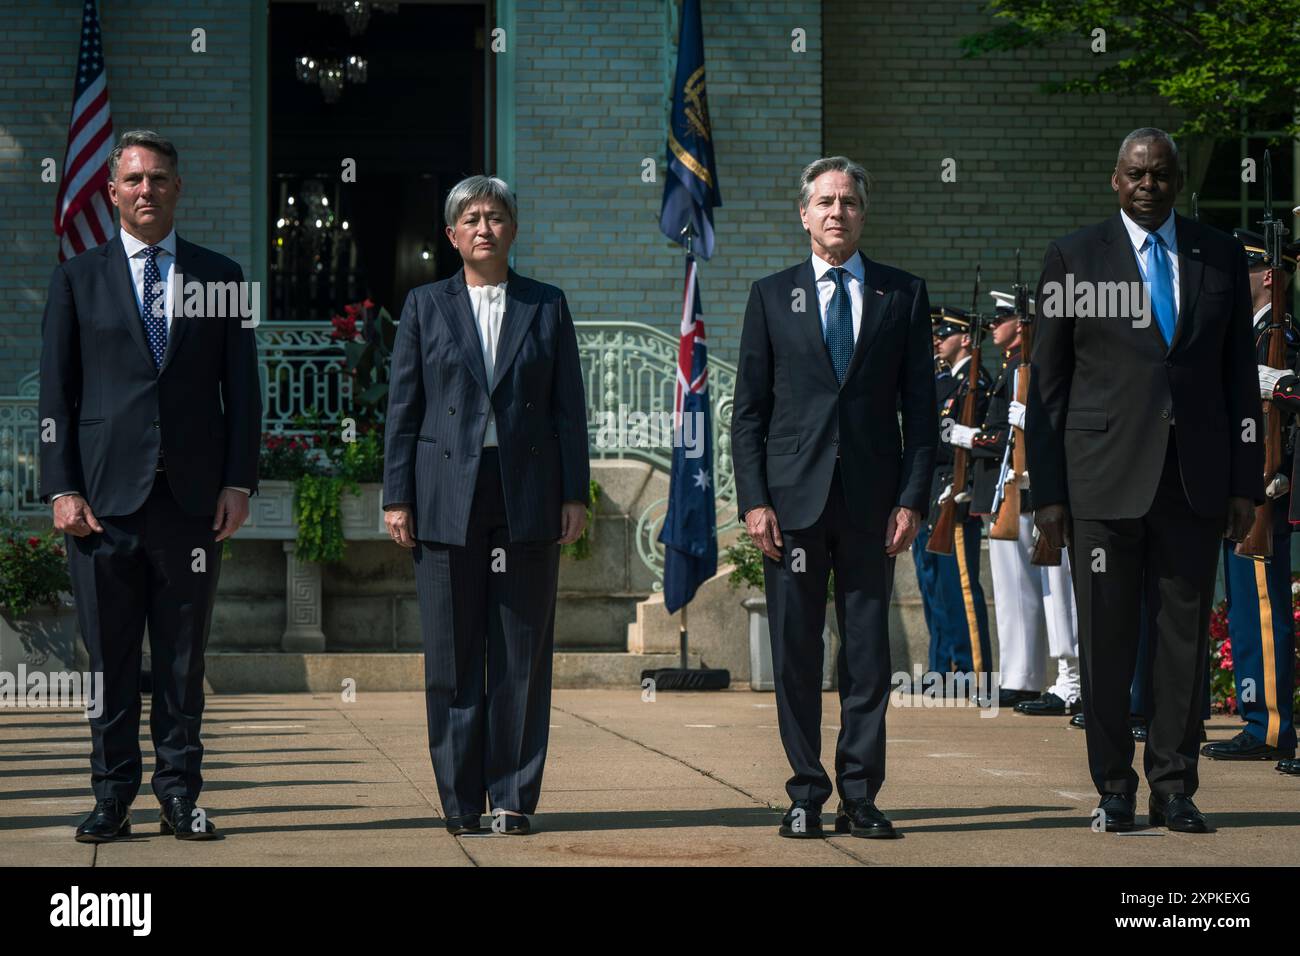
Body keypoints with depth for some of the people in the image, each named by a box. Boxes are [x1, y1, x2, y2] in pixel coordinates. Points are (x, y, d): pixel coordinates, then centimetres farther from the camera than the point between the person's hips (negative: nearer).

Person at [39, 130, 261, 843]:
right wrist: (61, 488, -4)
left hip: (193, 494, 1)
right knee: (109, 658, 2)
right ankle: (112, 796, 10)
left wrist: (239, 483, 0)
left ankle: (180, 794, 11)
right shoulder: (78, 278, 9)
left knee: (183, 658, 4)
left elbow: (242, 389, 9)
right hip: (105, 495, -1)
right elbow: (56, 391, 5)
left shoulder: (220, 277, 11)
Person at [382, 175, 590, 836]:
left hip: (528, 498, 0)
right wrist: (396, 497, -1)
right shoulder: (425, 306, 9)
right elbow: (402, 407, 6)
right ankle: (460, 801, 7)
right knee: (452, 657, 0)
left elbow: (569, 406, 8)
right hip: (448, 499, 0)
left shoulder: (547, 306, 10)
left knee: (523, 656, 0)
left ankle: (513, 797, 6)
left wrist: (575, 495, 0)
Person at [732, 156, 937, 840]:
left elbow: (920, 406, 6)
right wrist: (753, 500, -4)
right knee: (794, 652, 1)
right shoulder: (772, 295, 8)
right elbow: (748, 409, 6)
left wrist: (913, 499, -3)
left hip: (871, 501, 0)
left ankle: (860, 796, 8)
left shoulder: (903, 295, 8)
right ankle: (806, 795, 8)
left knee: (869, 650, 2)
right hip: (793, 500, 0)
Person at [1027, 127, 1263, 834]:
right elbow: (1046, 384, 3)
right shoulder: (1073, 259, 3)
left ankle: (1174, 788, 13)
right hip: (1103, 479, -2)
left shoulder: (1220, 257, 10)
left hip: (1195, 477, 2)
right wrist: (1047, 492, -2)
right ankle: (1114, 789, 13)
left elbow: (1240, 376, 10)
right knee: (1105, 642, 2)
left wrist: (1246, 483, 4)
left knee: (1186, 635, 4)